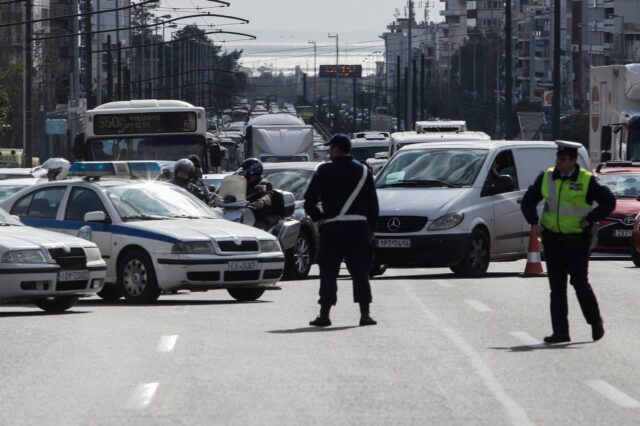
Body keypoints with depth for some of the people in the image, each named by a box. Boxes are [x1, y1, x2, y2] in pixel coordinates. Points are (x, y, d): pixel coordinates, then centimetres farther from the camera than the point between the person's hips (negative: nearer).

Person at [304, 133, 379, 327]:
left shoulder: (325, 171, -4)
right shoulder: (363, 171, 7)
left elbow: (309, 200, -7)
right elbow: (373, 204, 8)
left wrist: (318, 218, 9)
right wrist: (371, 229, 13)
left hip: (332, 227, -3)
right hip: (359, 226, 3)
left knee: (328, 272, 2)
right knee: (360, 271, 5)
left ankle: (324, 314, 0)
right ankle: (365, 314, 0)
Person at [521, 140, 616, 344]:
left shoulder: (587, 181, -7)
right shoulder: (546, 178, 4)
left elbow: (609, 201, -3)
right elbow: (528, 201, 13)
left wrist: (590, 220, -10)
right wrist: (533, 223, -2)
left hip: (577, 241, -4)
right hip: (552, 239, 4)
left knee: (580, 283, -6)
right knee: (557, 287, 4)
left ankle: (596, 323, 15)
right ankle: (560, 332, 7)